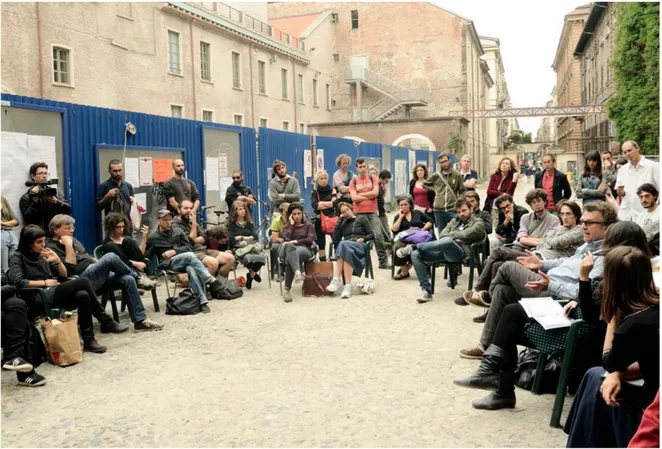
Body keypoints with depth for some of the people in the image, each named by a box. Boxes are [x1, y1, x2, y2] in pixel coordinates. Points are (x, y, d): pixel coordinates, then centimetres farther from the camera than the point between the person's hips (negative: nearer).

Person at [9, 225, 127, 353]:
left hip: (55, 293, 6)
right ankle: (106, 322, -18)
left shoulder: (43, 254, 19)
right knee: (83, 282, -25)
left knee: (83, 295, -30)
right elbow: (18, 282, -13)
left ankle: (88, 340, -28)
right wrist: (44, 282, -9)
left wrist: (57, 260, 0)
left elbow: (64, 275, 18)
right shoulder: (18, 257, 3)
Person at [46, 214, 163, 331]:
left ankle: (140, 321, -14)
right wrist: (68, 246, -14)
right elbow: (70, 269, -16)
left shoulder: (73, 240, 22)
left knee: (128, 280, -15)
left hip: (97, 276, 8)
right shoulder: (52, 247, -4)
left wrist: (102, 266, 16)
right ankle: (138, 278, -3)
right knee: (111, 257, -29)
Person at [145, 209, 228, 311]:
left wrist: (174, 251, -5)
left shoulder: (178, 232, 19)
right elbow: (145, 256, 5)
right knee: (190, 255, -33)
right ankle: (212, 280, -40)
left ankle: (202, 301, -45)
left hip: (185, 262, 3)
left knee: (191, 269, -36)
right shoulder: (153, 238, 11)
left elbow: (189, 247, 8)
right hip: (168, 264, -3)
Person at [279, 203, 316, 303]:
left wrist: (295, 241, -5)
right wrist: (291, 224, 10)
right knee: (289, 246, -44)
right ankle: (298, 272, -69)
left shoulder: (309, 225, 25)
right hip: (287, 250, 1)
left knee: (290, 259, -41)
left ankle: (287, 289, -48)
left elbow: (310, 240, 3)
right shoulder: (287, 226, 30)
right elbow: (286, 238, 4)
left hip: (304, 249, 0)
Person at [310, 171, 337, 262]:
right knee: (321, 243, 6)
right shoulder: (314, 192, 3)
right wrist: (329, 204, -12)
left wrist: (321, 203, -11)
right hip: (320, 220, 0)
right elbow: (314, 205, -13)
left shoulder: (332, 190, 7)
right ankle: (323, 262, 13)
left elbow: (335, 202, -10)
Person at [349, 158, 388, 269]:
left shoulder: (373, 179, 8)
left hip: (373, 212, 0)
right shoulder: (353, 181, 5)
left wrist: (360, 195, -7)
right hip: (359, 213, 0)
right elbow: (354, 198, -8)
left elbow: (375, 192, -8)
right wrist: (369, 196, -7)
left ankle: (383, 261, -1)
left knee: (379, 235, -8)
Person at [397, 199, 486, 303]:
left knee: (447, 241, -42)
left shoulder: (478, 223, 14)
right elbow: (442, 235, 17)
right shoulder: (454, 221, 33)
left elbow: (465, 235, -5)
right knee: (416, 254, -18)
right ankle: (426, 291, -19)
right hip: (444, 250, 6)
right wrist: (455, 237, 0)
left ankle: (413, 247, -29)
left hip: (461, 251, -6)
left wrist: (450, 235, 8)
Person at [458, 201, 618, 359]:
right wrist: (542, 264, 16)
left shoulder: (605, 257, -22)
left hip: (552, 293, -10)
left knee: (509, 267, -2)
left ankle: (488, 296, 32)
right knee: (502, 290, 6)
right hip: (548, 284, 10)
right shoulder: (590, 243, 10)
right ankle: (487, 345, 14)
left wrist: (550, 285, -36)